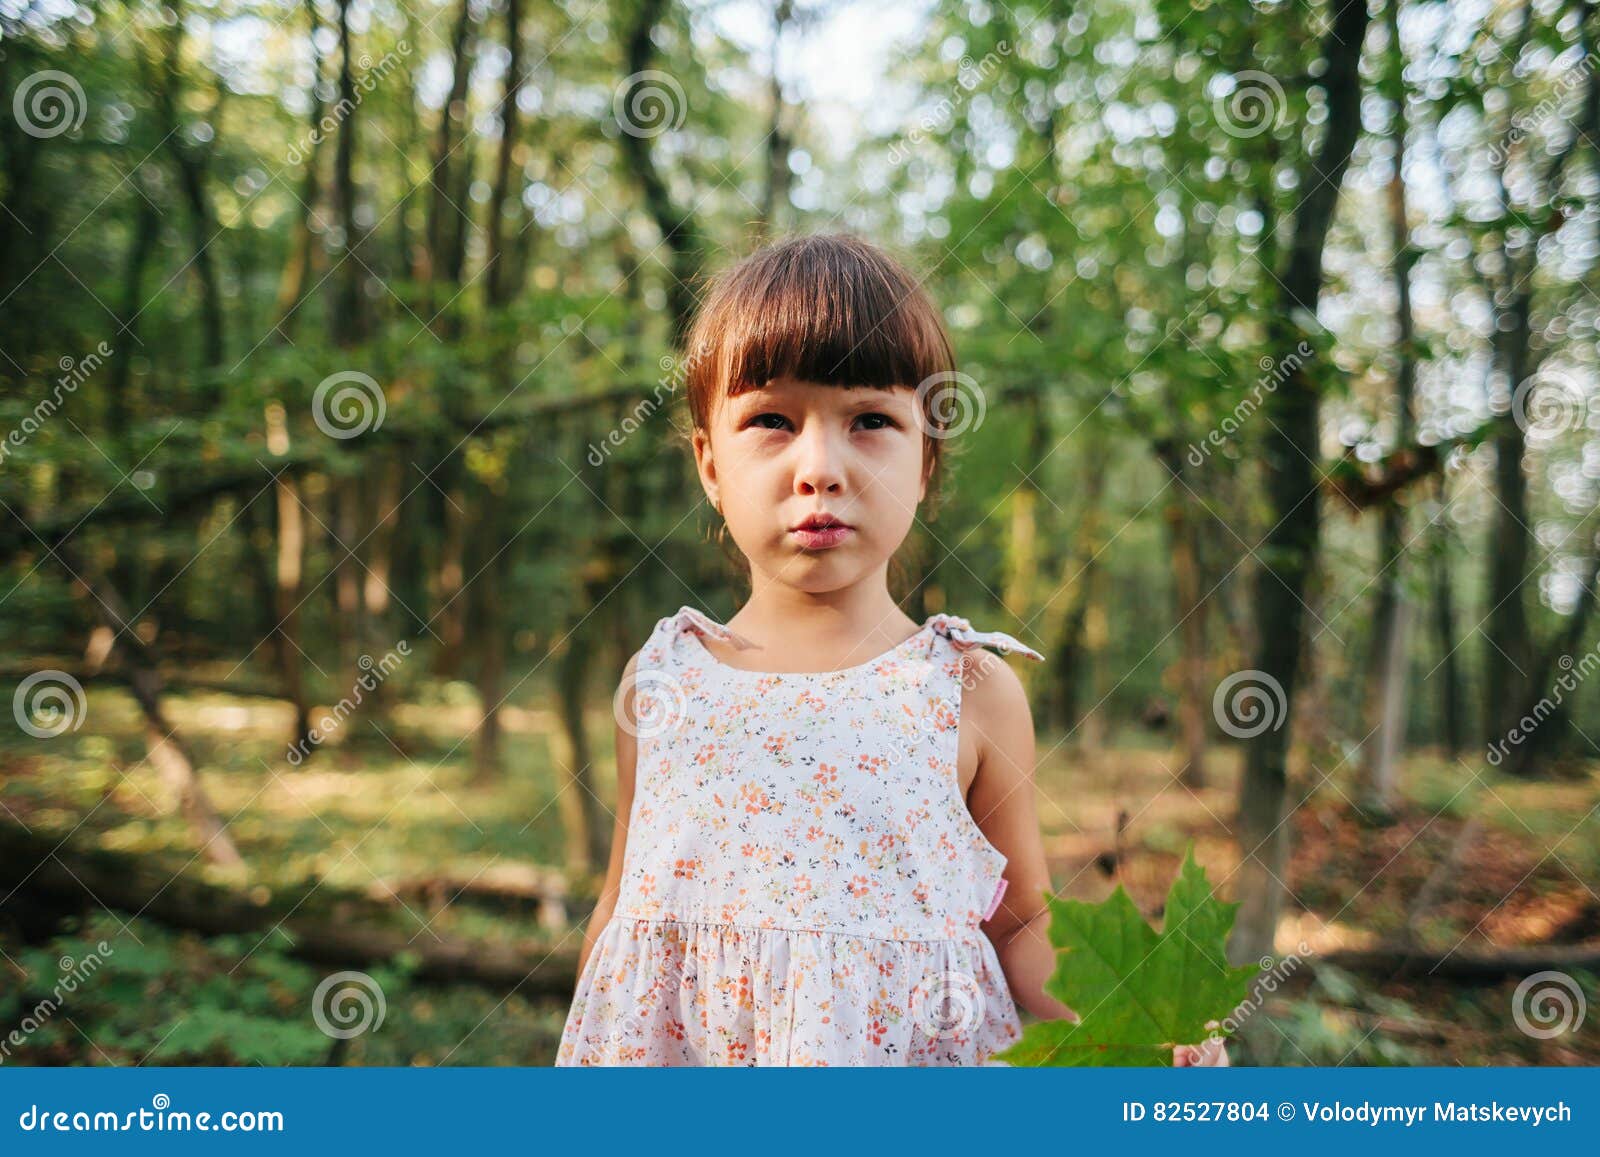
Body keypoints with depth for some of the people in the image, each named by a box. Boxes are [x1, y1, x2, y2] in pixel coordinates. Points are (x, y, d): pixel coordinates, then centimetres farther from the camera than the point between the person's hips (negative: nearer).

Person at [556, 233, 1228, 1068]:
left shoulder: (974, 693, -8)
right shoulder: (659, 682, -2)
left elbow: (1022, 924, 0)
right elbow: (619, 915, 8)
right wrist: (581, 1058, 12)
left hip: (908, 1046, -1)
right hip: (675, 1047, 2)